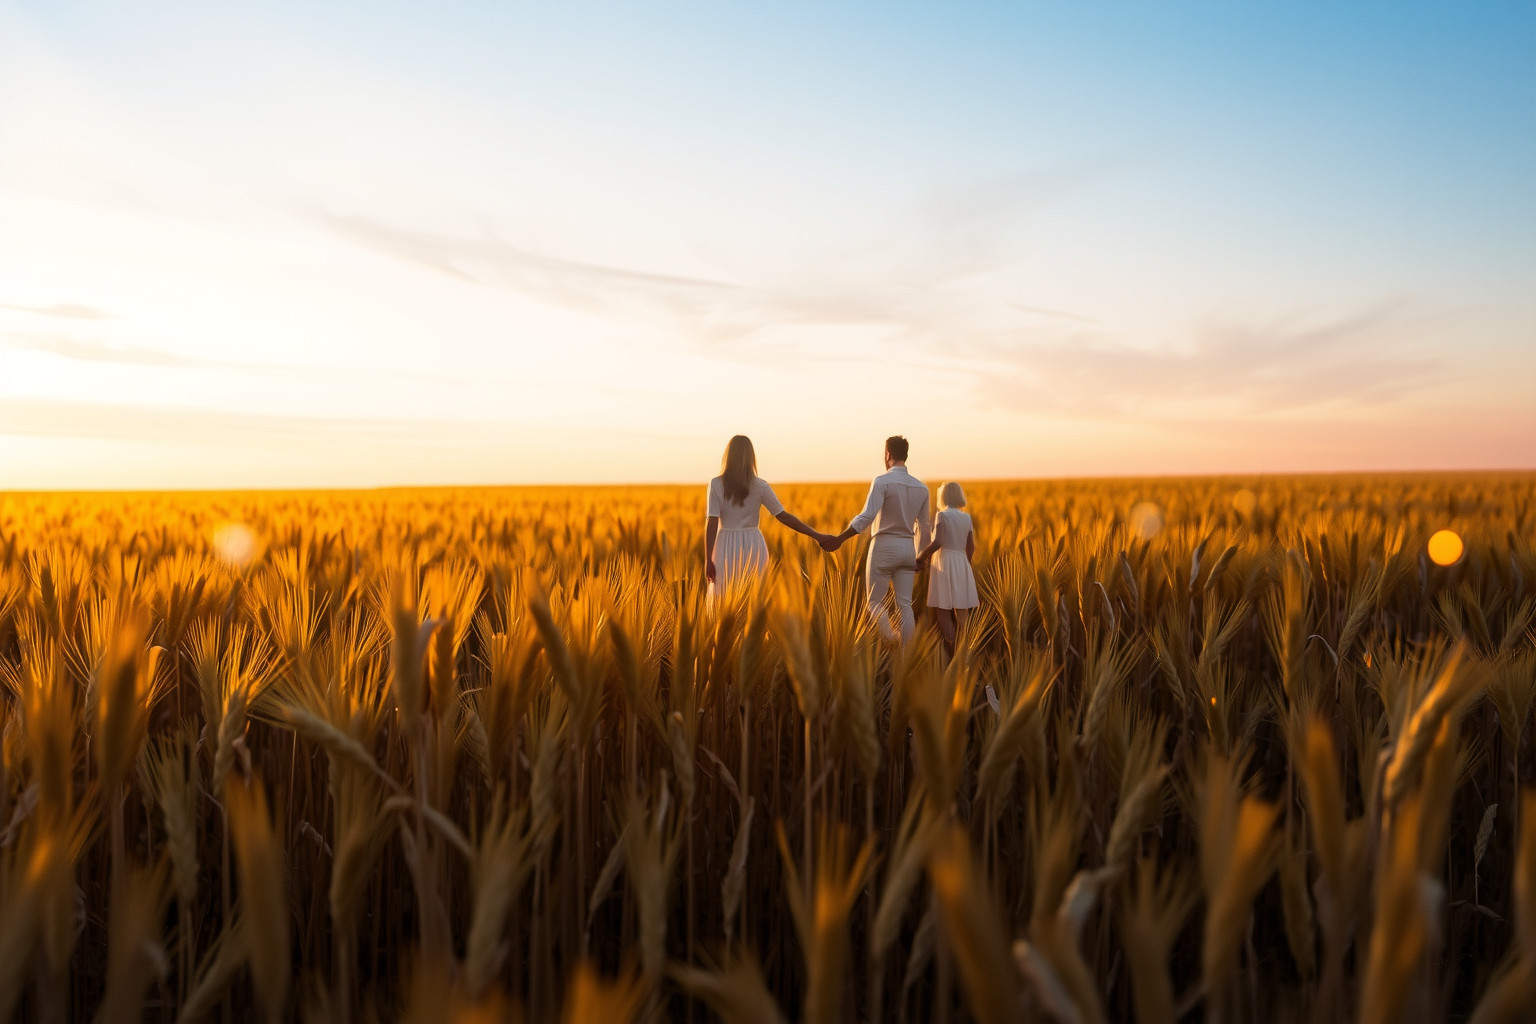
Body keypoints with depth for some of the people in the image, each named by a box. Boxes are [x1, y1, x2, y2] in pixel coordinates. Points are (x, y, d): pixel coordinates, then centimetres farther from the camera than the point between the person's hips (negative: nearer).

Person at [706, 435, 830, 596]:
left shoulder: (716, 484, -5)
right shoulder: (759, 485, -3)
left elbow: (711, 523, -10)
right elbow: (783, 516, -4)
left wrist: (707, 559, -8)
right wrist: (816, 535, 2)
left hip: (726, 548, -1)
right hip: (753, 547, 1)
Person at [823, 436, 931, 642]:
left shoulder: (882, 482, -12)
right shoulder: (921, 487, 8)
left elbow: (867, 517, -22)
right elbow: (923, 527, 13)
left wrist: (839, 539, -19)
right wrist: (919, 558, 23)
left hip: (884, 547, -5)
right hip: (907, 548, 5)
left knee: (875, 602, 5)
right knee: (904, 604, 5)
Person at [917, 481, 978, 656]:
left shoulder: (942, 515, -8)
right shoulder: (966, 517, 8)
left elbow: (937, 543, -18)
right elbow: (971, 546, 11)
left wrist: (921, 556, -6)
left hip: (944, 563, -5)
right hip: (962, 564, 6)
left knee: (943, 611, -2)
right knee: (960, 612, 9)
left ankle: (950, 653, -11)